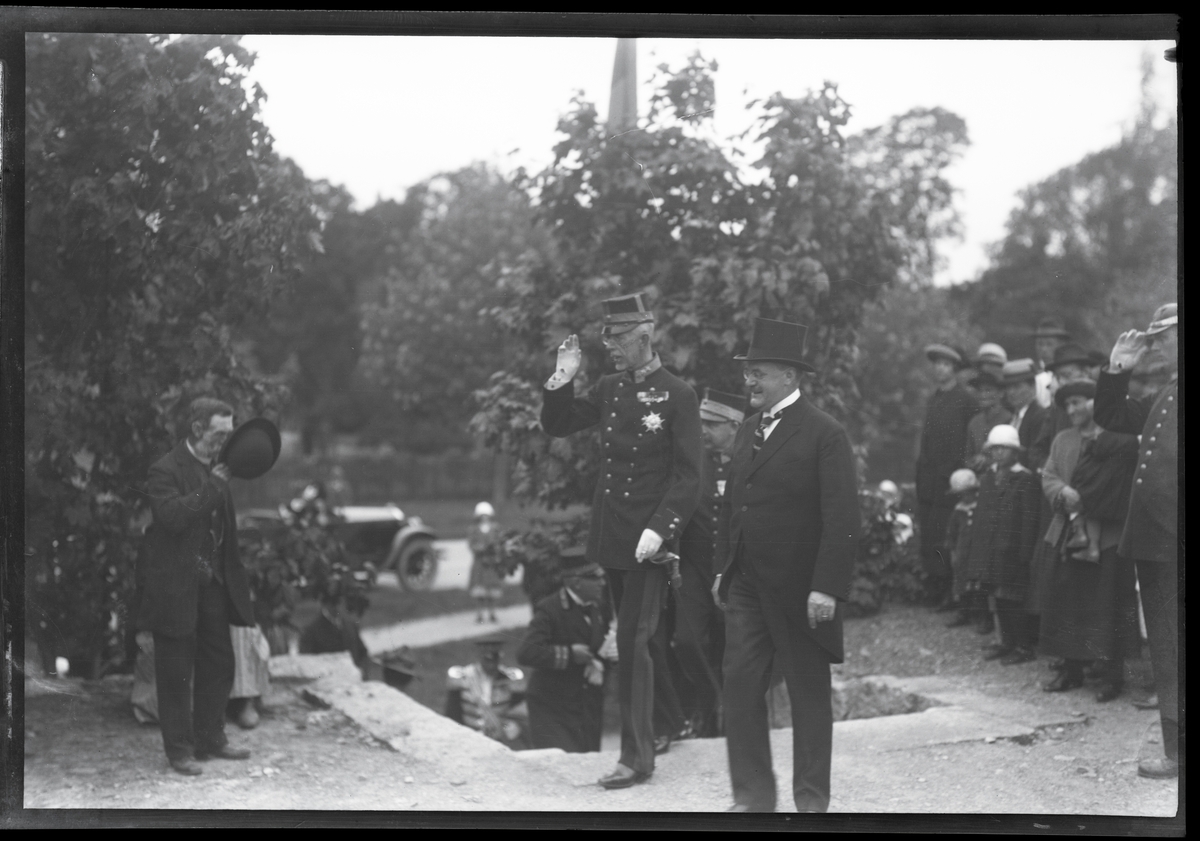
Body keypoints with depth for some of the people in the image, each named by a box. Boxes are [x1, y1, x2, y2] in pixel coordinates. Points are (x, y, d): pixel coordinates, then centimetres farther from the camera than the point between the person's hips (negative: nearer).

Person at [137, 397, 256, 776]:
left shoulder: (216, 470, 11)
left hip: (213, 584, 7)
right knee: (176, 671, 1)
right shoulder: (166, 471, -12)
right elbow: (172, 516, -27)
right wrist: (212, 485, -26)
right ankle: (180, 750, 7)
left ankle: (210, 739, 23)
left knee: (219, 665, 11)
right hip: (176, 588, -7)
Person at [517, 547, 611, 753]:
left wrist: (599, 663, -7)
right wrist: (569, 654, -26)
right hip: (553, 710, -6)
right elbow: (526, 653, -27)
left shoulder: (598, 607, 7)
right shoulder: (549, 610, -15)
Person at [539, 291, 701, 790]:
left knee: (633, 642, -8)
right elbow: (557, 426, 16)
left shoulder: (677, 396, -10)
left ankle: (636, 757, -3)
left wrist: (660, 529, -24)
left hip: (647, 539, -6)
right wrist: (562, 379, 1)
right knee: (646, 637, 17)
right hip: (610, 537, 7)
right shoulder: (610, 389, 9)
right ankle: (682, 719, 34)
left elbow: (687, 477, -13)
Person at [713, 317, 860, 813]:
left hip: (798, 592, -6)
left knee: (809, 694, 6)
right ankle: (752, 796, 10)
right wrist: (722, 569, 14)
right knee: (740, 684, 2)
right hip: (746, 586, 6)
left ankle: (811, 800, 16)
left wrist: (827, 587, -21)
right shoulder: (748, 430, 11)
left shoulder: (825, 435, -11)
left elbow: (841, 518, -16)